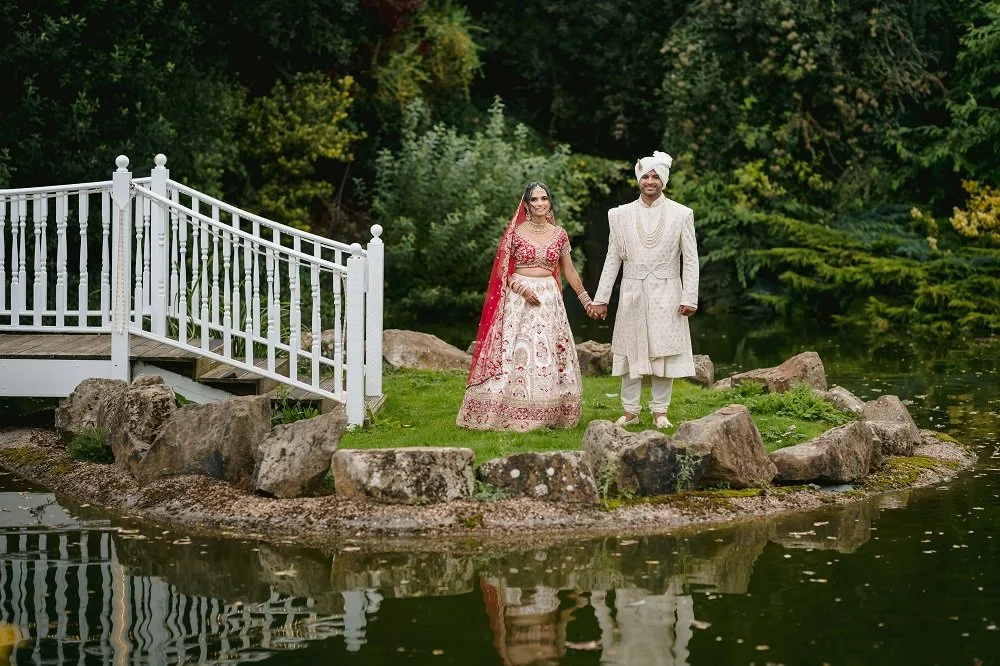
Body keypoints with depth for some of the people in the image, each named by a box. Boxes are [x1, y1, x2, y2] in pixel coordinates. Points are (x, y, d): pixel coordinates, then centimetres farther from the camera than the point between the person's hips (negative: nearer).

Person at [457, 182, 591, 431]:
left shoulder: (559, 234, 7)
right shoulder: (515, 232, 0)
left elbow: (569, 272, 15)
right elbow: (502, 271, 1)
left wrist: (586, 300, 14)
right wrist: (522, 289, -13)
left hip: (549, 299, 3)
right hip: (518, 298, -3)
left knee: (549, 355, 1)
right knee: (514, 354, -6)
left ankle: (548, 416, 6)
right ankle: (511, 415, -3)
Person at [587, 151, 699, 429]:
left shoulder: (681, 214, 0)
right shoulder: (621, 214, 4)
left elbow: (690, 260, 0)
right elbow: (613, 259, 7)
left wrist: (689, 298, -7)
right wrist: (600, 299, 4)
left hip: (666, 294, -1)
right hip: (633, 294, 1)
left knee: (663, 351, 1)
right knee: (631, 351, 4)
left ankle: (660, 411, 11)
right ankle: (630, 411, 12)